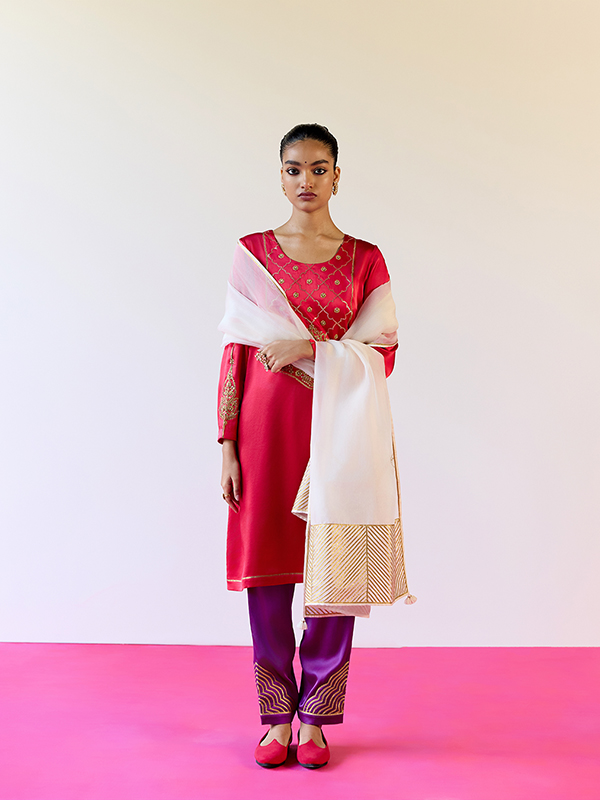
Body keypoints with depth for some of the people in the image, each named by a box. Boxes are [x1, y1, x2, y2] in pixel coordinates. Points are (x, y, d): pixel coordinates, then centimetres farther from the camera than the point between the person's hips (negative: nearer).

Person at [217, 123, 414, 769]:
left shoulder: (366, 260, 6)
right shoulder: (252, 253, 7)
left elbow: (383, 355, 1)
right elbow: (235, 355, 3)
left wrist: (306, 349, -13)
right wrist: (227, 447, -3)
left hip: (339, 437, 0)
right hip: (268, 429, 0)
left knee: (332, 572, 2)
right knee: (267, 573, 2)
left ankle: (316, 718, 17)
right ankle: (277, 717, 17)